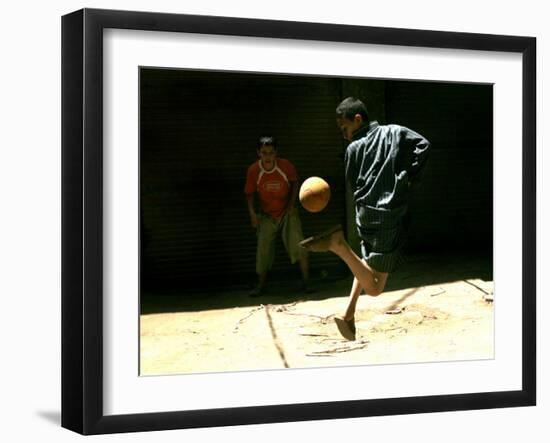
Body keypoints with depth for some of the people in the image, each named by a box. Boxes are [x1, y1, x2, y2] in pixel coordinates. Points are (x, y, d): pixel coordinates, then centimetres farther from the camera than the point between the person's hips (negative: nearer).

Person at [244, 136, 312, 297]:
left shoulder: (285, 166, -18)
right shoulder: (253, 170, -17)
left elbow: (294, 182, 2)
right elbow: (250, 193, -3)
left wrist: (292, 203, -7)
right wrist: (252, 213, -15)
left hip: (287, 213, -1)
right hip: (267, 215, 1)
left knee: (299, 246, -11)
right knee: (263, 251, 0)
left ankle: (306, 282, 0)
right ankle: (261, 285, 15)